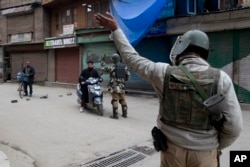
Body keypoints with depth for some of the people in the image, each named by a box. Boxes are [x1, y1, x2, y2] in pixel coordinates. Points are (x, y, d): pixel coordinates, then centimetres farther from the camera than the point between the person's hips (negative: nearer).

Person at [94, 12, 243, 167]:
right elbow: (234, 126, -12)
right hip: (204, 154, 0)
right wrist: (216, 146, 7)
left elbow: (132, 58, 1)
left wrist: (115, 29, 10)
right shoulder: (221, 79, -13)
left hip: (172, 149, 1)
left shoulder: (165, 73, -12)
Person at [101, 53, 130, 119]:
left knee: (115, 100, -2)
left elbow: (104, 69, 1)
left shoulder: (112, 67, -10)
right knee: (123, 99, 14)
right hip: (122, 86, 5)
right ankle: (125, 113, 20)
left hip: (114, 86, -5)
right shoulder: (124, 66, 5)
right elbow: (128, 75, 7)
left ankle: (115, 115, -1)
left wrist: (103, 65, 23)